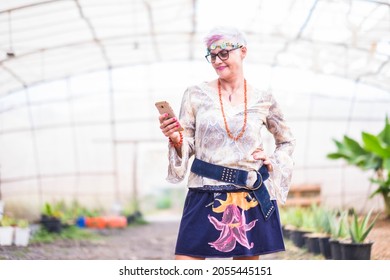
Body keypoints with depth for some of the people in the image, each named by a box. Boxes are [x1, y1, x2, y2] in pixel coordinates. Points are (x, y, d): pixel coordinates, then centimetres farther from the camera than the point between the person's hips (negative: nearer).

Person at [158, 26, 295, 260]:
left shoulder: (263, 100, 4)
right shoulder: (196, 95, 2)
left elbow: (287, 142, 20)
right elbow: (187, 146, 4)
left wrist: (273, 164, 3)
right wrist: (175, 139, -17)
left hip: (252, 199, 1)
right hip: (205, 198, -1)